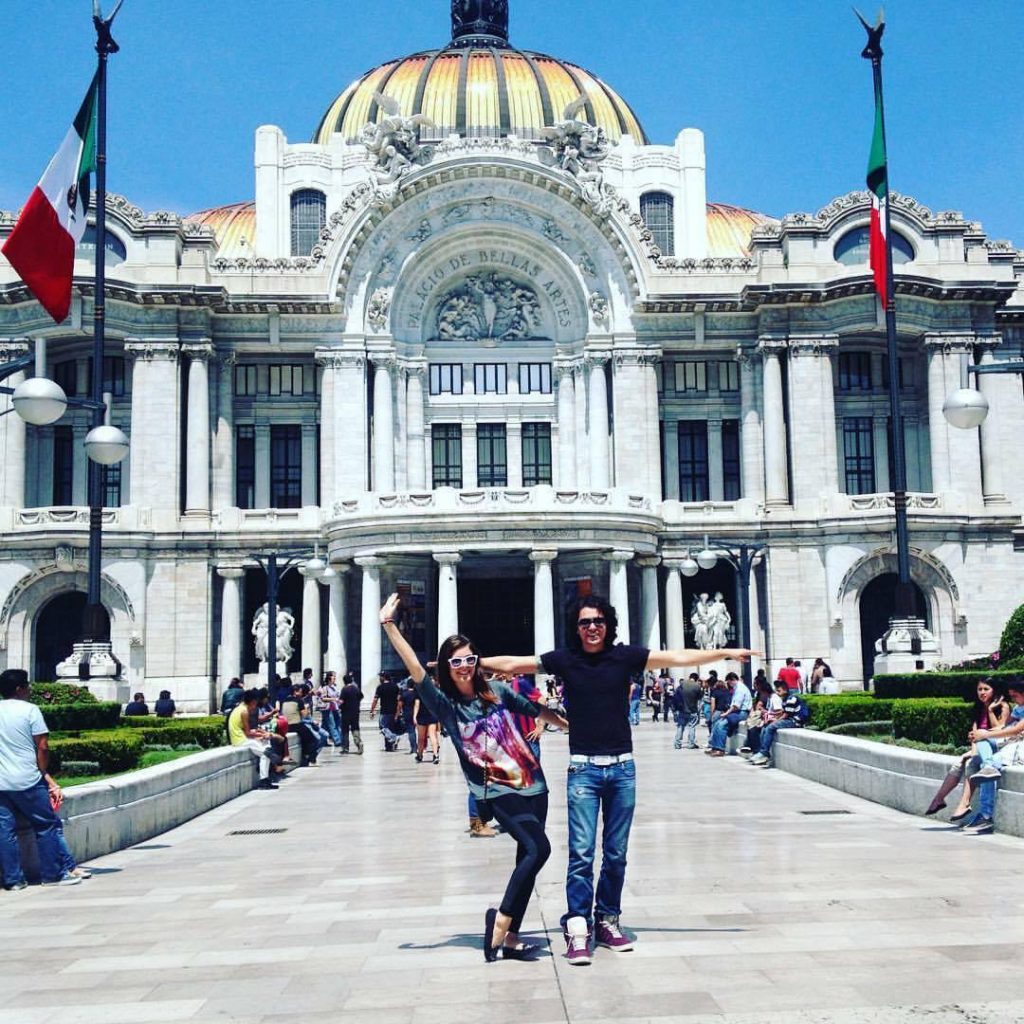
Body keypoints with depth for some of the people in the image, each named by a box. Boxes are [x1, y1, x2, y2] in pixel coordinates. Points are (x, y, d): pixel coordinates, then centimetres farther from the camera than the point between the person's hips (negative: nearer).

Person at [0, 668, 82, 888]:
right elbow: (42, 747, -9)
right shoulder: (29, 709, -7)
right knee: (47, 825, 6)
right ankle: (54, 874, 9)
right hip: (27, 781, -5)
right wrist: (44, 773, 5)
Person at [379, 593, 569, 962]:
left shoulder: (496, 691, 4)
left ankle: (510, 937, 18)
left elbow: (537, 710, 16)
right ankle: (500, 920, -4)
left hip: (532, 784, 5)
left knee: (528, 859, 6)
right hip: (498, 791, -5)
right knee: (538, 848, -21)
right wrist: (389, 626, -22)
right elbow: (414, 668, -15)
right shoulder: (445, 704, -4)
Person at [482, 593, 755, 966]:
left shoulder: (625, 656, 2)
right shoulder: (565, 659, 0)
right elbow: (511, 663, 3)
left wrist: (727, 653, 4)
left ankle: (607, 921, 20)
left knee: (616, 853, 8)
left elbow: (679, 658, 5)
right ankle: (577, 929, -4)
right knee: (581, 852, -7)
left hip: (622, 767, 2)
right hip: (583, 768, -2)